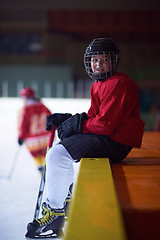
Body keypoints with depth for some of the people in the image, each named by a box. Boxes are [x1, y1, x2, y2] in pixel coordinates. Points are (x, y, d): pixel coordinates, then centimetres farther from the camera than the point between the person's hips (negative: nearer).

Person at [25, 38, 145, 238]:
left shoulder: (119, 84, -17)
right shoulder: (98, 85, 16)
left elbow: (105, 123, -23)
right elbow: (93, 117, 19)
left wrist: (75, 125, -12)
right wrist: (65, 119, 6)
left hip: (114, 143, -11)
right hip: (102, 135, 11)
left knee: (56, 156, -15)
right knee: (59, 149, 23)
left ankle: (54, 210, -3)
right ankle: (70, 195, 30)